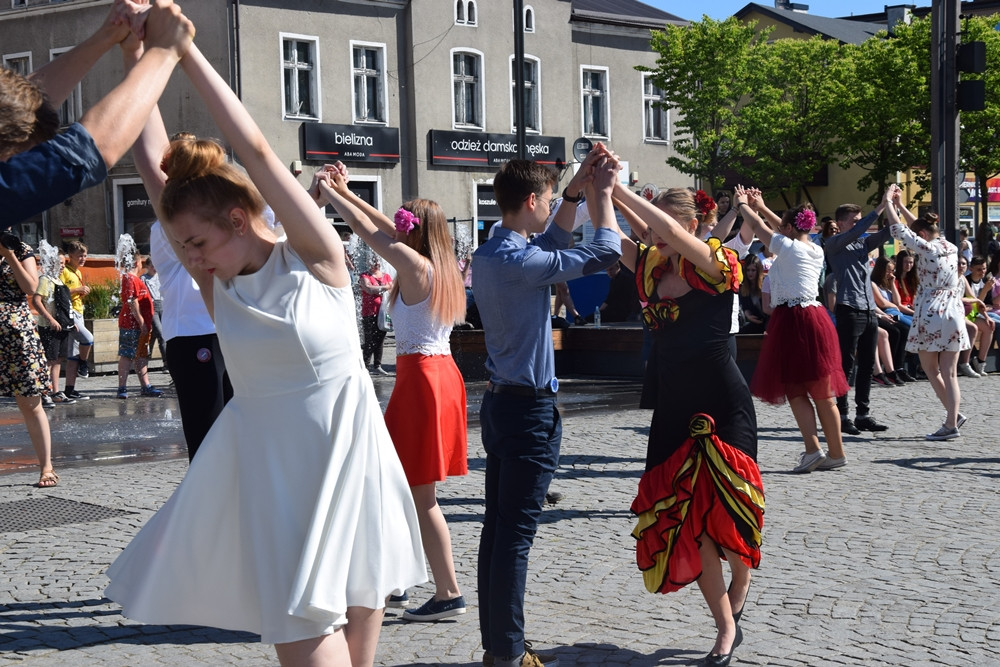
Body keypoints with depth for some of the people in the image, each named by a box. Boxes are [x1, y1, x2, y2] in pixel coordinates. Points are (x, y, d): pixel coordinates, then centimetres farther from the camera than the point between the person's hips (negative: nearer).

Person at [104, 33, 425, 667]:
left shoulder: (315, 257, -9)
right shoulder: (217, 281, 3)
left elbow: (255, 149, -17)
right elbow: (155, 164, 0)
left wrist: (185, 49, -16)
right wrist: (140, 58, -4)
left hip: (343, 453, -3)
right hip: (264, 463, 4)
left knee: (356, 610, 7)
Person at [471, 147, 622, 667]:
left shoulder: (488, 255, 9)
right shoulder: (520, 262, -20)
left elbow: (552, 243, 23)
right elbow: (605, 253, -16)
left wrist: (577, 190, 16)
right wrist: (601, 193, -2)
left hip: (500, 403, 9)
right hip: (530, 409, -9)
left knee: (497, 526, 11)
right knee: (516, 533, -4)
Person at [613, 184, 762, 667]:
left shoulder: (717, 265, -9)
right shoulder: (650, 267, 9)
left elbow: (674, 233, -26)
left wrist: (619, 190, -23)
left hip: (722, 403, -6)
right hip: (672, 406, 6)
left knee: (722, 506, -11)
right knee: (685, 515, 4)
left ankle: (741, 581, 25)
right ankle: (726, 627, 15)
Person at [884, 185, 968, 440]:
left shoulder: (927, 249, -12)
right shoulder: (951, 247, 9)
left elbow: (899, 231, -7)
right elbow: (920, 227, 22)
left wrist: (888, 203, 5)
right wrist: (900, 205, 26)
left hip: (931, 314, -6)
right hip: (954, 312, 6)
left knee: (930, 369, 7)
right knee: (949, 372, 5)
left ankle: (953, 417, 3)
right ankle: (952, 420, -1)